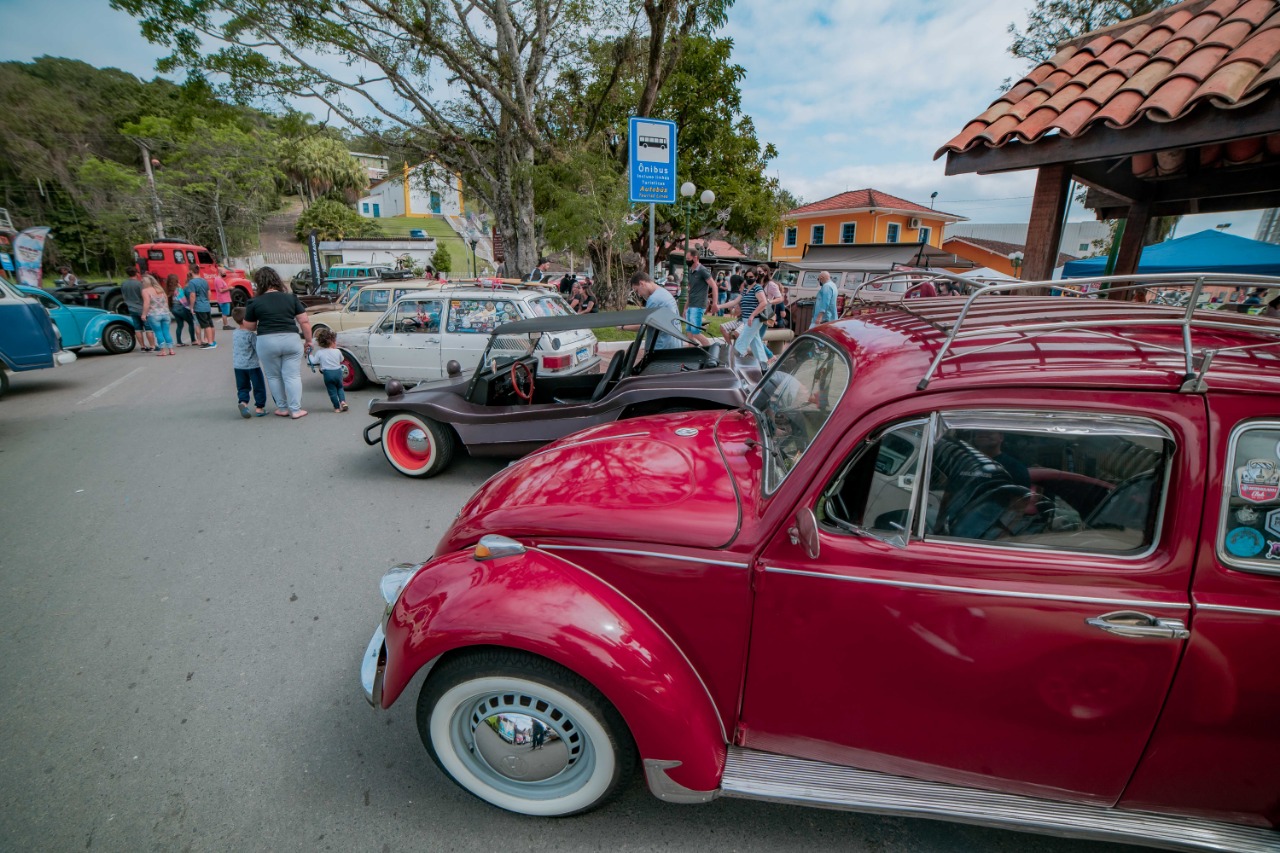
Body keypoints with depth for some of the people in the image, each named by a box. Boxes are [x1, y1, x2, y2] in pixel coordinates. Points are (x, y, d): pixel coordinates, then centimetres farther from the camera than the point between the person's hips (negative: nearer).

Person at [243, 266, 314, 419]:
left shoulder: (255, 302, 3)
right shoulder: (291, 298, 5)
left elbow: (249, 327, 9)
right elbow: (304, 321, 2)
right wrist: (308, 340, 11)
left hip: (267, 342, -1)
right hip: (291, 340, 1)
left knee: (273, 376, 15)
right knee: (292, 376, 5)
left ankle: (282, 408, 20)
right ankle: (296, 409, 3)